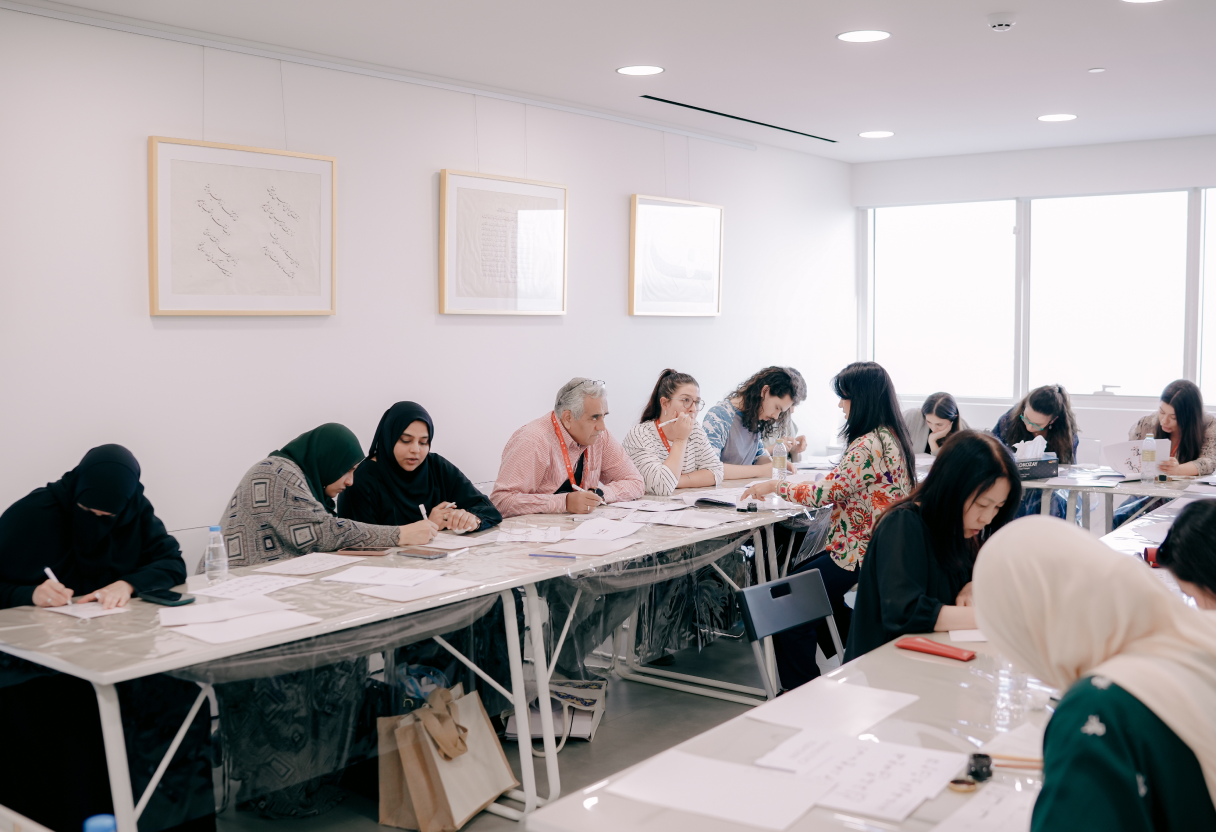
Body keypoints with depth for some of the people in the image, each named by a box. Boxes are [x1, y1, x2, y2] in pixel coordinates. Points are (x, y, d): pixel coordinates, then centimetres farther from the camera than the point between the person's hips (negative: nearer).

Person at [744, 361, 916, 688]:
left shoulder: (868, 445, -22)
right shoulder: (891, 436, 9)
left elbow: (825, 492, -22)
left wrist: (775, 486, -10)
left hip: (860, 553, -11)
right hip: (878, 548, 11)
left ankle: (801, 688, 4)